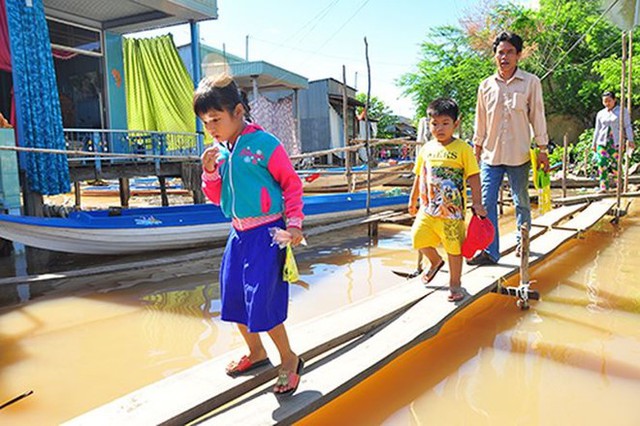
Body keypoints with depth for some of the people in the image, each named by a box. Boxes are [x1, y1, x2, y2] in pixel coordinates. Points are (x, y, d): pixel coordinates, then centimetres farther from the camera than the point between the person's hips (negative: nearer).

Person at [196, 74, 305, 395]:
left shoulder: (265, 145, -13)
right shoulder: (219, 151, 7)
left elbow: (291, 184, -6)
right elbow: (216, 198, 12)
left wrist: (293, 223, -11)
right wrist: (210, 172, -5)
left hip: (266, 233, -8)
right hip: (239, 234, 8)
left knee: (262, 302, -7)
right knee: (232, 296, 14)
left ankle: (289, 359, 17)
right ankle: (256, 351, 36)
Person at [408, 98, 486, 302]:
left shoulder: (463, 148, -6)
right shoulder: (426, 149, 7)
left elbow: (473, 176, -7)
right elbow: (420, 176, 16)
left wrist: (477, 203, -11)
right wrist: (413, 199, 21)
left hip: (452, 209, -4)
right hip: (428, 207, 4)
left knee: (453, 246, 4)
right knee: (418, 237, 2)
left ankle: (455, 284, 23)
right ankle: (436, 261, 34)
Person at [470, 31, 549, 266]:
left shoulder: (531, 82, -1)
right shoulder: (486, 85, 5)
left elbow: (537, 116, 1)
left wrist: (542, 150, -1)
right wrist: (476, 150, 12)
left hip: (519, 155, -2)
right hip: (491, 154, 2)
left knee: (521, 201, 10)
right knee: (486, 202, -4)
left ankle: (522, 243, 28)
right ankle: (490, 251, 1)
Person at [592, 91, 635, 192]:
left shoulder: (623, 111, 4)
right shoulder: (601, 114, 13)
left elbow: (627, 126, -1)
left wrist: (630, 140, -10)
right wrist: (594, 144, 15)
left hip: (617, 142, -2)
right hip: (603, 141, 3)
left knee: (615, 164, -5)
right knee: (602, 163, -12)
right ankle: (604, 187, -13)